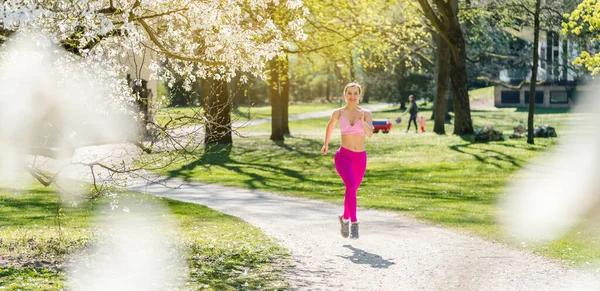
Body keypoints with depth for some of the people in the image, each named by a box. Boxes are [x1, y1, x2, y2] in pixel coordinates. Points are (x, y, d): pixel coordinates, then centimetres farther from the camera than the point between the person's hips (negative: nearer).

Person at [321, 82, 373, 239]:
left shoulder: (366, 113, -2)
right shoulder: (338, 113, -1)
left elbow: (370, 134, -18)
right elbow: (330, 126, 21)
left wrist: (362, 121, -36)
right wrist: (326, 144, 30)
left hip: (360, 158, 2)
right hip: (343, 156, -2)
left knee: (352, 190, 18)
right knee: (351, 185, -28)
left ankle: (345, 218, 45)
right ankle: (354, 223, -27)